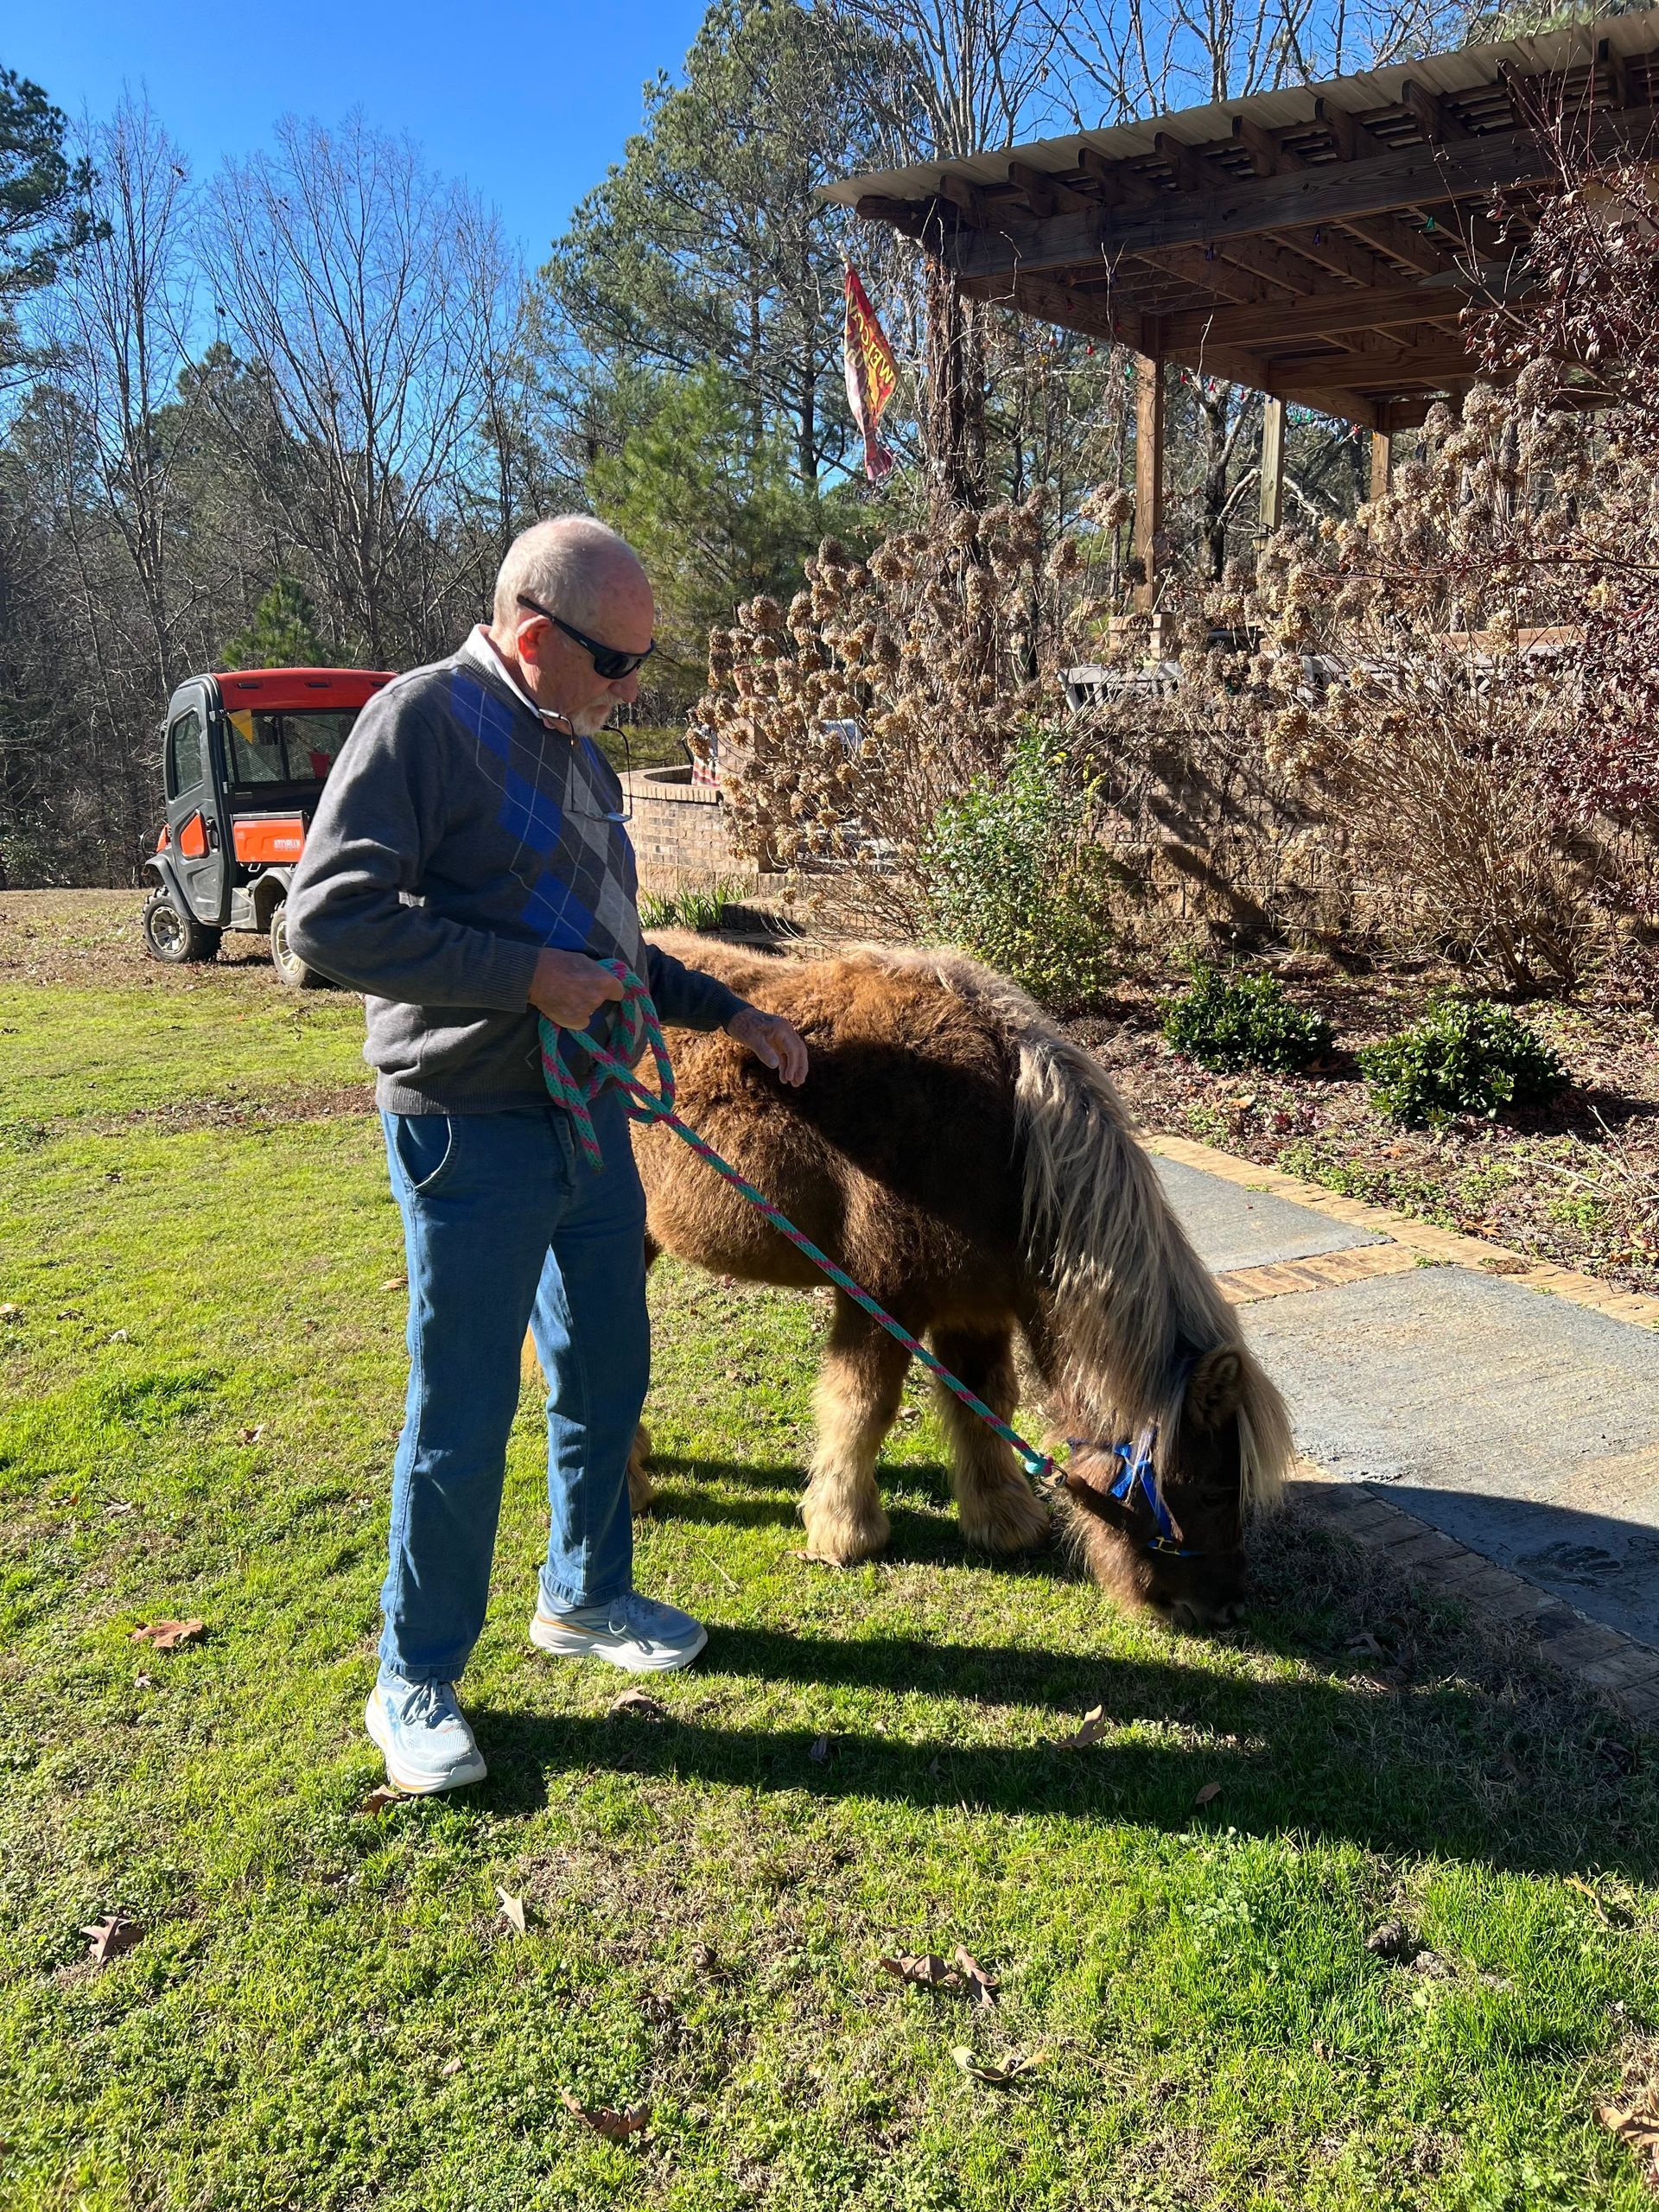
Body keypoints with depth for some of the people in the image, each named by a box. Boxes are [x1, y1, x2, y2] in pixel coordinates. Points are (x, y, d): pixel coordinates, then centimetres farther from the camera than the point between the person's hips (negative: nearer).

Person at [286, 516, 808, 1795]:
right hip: (470, 1130, -8)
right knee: (462, 1416, 0)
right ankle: (417, 1681, 18)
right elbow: (329, 916, -21)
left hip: (591, 1116, 8)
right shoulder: (422, 720, -13)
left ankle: (586, 1596, 38)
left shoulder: (580, 752, 13)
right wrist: (525, 974, -23)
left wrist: (723, 1012, 19)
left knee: (607, 1377, 18)